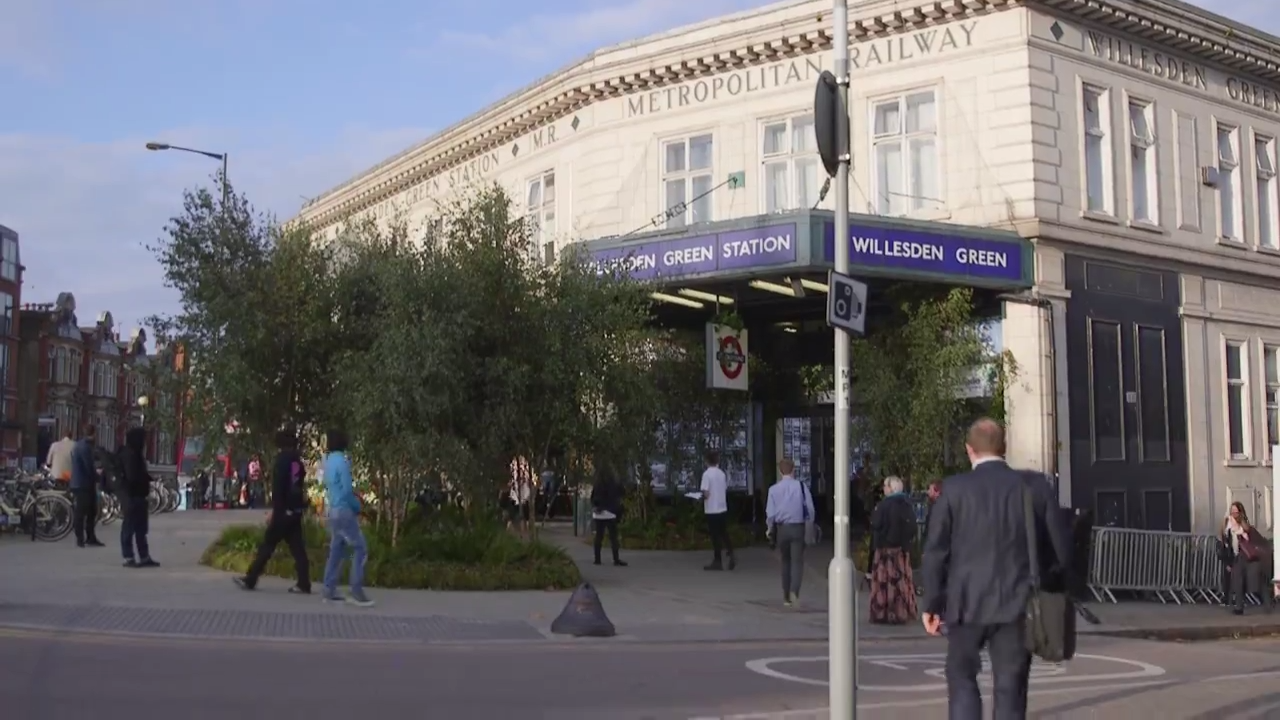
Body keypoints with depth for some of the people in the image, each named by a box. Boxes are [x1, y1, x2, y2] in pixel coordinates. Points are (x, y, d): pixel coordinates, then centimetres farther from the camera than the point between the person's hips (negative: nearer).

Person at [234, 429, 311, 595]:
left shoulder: (283, 459, -8)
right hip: (295, 510, 7)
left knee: (267, 545, 0)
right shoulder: (298, 460, 14)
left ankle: (250, 580, 5)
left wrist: (274, 509, -16)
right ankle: (303, 584, -1)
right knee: (297, 548, 4)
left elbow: (278, 486, -15)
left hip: (284, 510, -7)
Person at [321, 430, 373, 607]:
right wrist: (357, 506, -3)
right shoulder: (341, 461, -15)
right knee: (360, 549, -5)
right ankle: (356, 592, -9)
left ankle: (329, 591, 10)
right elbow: (347, 489, -18)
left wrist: (353, 496, 12)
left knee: (336, 551, 11)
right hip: (344, 511, -9)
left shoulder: (329, 460, 11)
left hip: (333, 511, 9)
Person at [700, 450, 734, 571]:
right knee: (724, 534, 16)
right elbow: (726, 489, 11)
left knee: (715, 536, 2)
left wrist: (701, 497, 2)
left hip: (712, 510, -6)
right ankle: (731, 555, 4)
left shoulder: (707, 474, -14)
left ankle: (718, 562, 8)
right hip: (723, 508, 6)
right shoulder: (722, 473, 5)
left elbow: (706, 494, -19)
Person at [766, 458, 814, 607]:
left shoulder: (774, 489, -3)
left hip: (781, 528, 2)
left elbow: (770, 512, 0)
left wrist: (769, 528, 16)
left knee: (785, 562, 15)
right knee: (797, 561, 0)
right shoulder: (801, 486, -4)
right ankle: (794, 591, -23)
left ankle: (786, 597, 19)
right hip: (798, 527, -2)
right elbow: (810, 508, -2)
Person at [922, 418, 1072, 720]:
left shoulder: (954, 489, -5)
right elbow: (1061, 551, 1)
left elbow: (936, 551, -4)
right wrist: (1040, 588, 18)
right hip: (1018, 605, 1)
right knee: (1010, 688, 8)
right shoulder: (1037, 490, 0)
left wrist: (932, 604, 4)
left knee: (961, 676, 16)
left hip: (968, 603, -1)